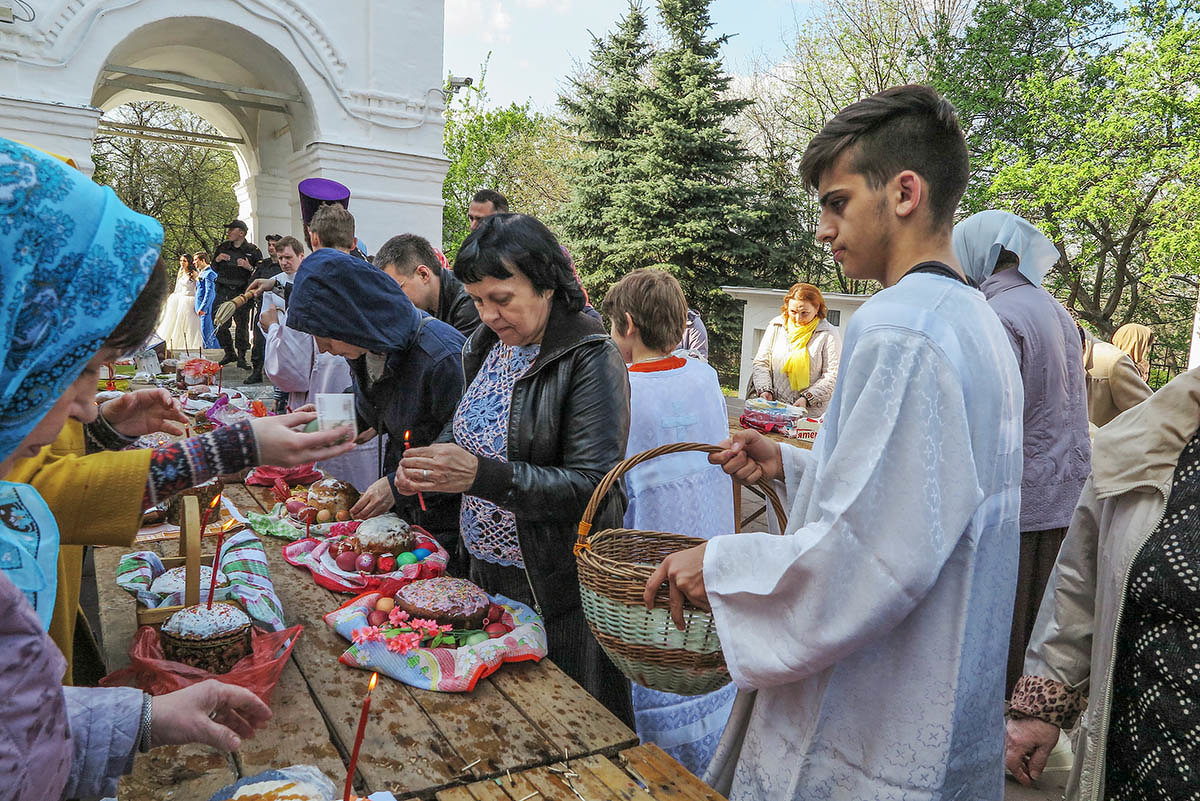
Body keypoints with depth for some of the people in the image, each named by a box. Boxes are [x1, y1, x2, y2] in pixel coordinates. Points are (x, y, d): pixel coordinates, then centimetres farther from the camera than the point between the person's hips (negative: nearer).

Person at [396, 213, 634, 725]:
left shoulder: (591, 359, -18)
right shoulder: (484, 346, 4)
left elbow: (591, 486, -23)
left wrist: (480, 475, -30)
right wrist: (432, 463, -4)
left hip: (556, 586, -6)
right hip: (485, 571, 7)